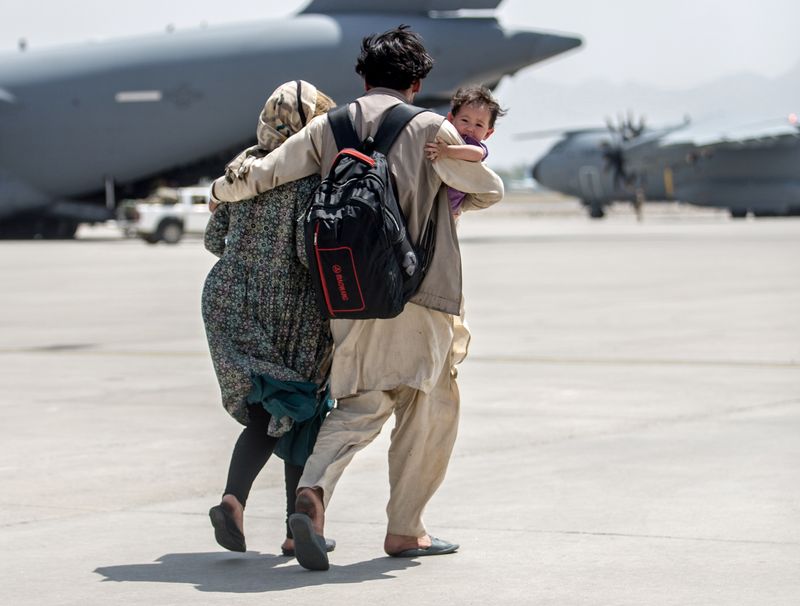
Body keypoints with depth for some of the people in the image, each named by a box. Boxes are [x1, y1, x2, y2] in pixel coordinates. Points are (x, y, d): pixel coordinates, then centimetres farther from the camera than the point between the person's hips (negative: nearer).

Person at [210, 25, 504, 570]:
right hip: (416, 291, -4)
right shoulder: (430, 129, -1)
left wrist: (221, 192, 27)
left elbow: (261, 175, 6)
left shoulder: (328, 128, 7)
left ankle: (313, 493, -16)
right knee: (430, 407, 10)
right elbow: (489, 191, 8)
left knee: (359, 404, 10)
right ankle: (404, 529, 12)